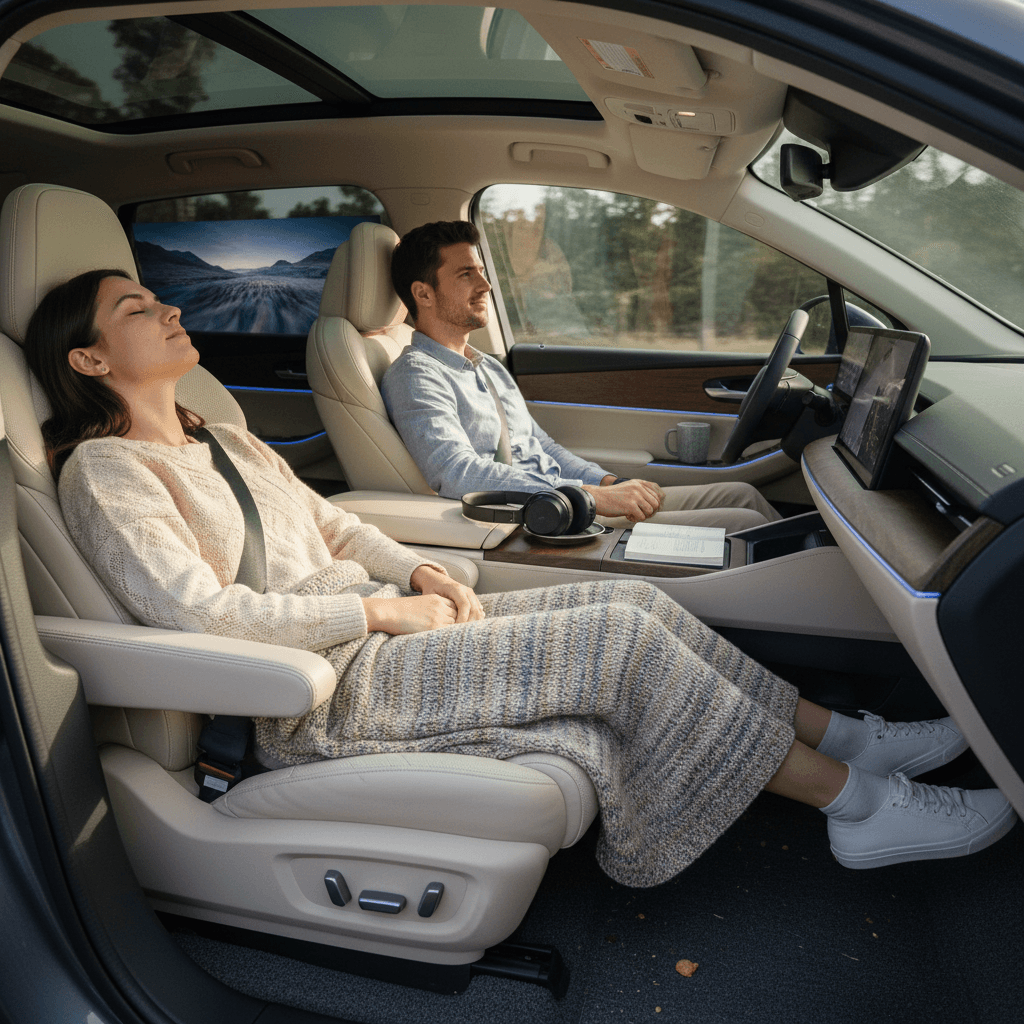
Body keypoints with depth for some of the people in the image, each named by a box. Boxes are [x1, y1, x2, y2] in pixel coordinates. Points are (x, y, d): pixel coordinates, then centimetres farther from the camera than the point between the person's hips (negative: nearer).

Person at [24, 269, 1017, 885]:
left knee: (633, 600, -6)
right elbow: (200, 612, -19)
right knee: (619, 638, -19)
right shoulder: (106, 470, -7)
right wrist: (379, 610, -15)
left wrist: (424, 574, 2)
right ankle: (857, 801, -2)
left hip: (375, 628, 8)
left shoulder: (224, 440, 19)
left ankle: (844, 736, 7)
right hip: (320, 693, -8)